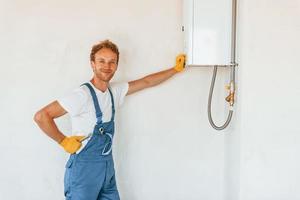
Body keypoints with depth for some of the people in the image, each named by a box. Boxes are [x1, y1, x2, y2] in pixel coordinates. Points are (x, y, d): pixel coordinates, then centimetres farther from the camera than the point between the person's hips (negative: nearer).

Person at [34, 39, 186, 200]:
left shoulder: (115, 91, 3)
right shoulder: (82, 95, -19)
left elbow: (146, 82, 15)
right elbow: (41, 116, -23)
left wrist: (175, 69, 18)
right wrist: (64, 141, -15)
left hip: (107, 167, 7)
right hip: (84, 168, -7)